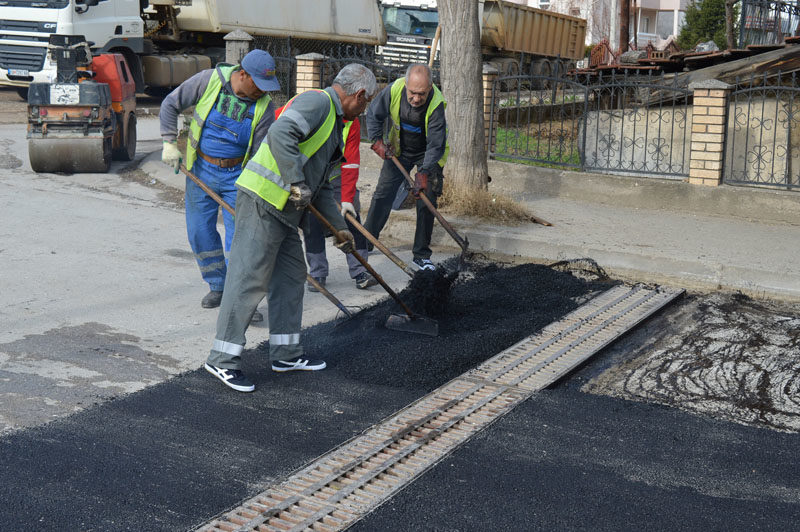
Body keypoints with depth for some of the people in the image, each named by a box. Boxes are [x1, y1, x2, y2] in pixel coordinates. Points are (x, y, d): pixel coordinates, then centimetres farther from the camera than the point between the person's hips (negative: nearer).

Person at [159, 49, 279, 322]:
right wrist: (170, 142, -6)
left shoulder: (265, 107, -13)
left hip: (237, 175, -1)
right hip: (201, 169, 1)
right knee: (200, 232, 6)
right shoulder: (208, 80, -14)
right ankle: (218, 286, 24)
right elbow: (170, 105, -1)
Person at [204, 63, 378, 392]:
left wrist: (339, 227, 26)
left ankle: (286, 353, 23)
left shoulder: (334, 125, 23)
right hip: (262, 199, -11)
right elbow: (281, 134, -28)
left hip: (283, 210, 11)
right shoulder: (316, 101, -9)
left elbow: (321, 187, 26)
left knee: (292, 276, 13)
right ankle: (223, 359, -3)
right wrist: (297, 183, -26)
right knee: (250, 278, -9)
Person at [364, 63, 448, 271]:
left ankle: (421, 255, 2)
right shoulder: (394, 90, -24)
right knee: (383, 194, 6)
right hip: (399, 149, 3)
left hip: (428, 154, -3)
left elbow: (435, 145, -32)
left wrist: (424, 173, -40)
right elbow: (374, 115, -5)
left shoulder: (436, 104, -32)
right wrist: (377, 141, -15)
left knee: (426, 201, -8)